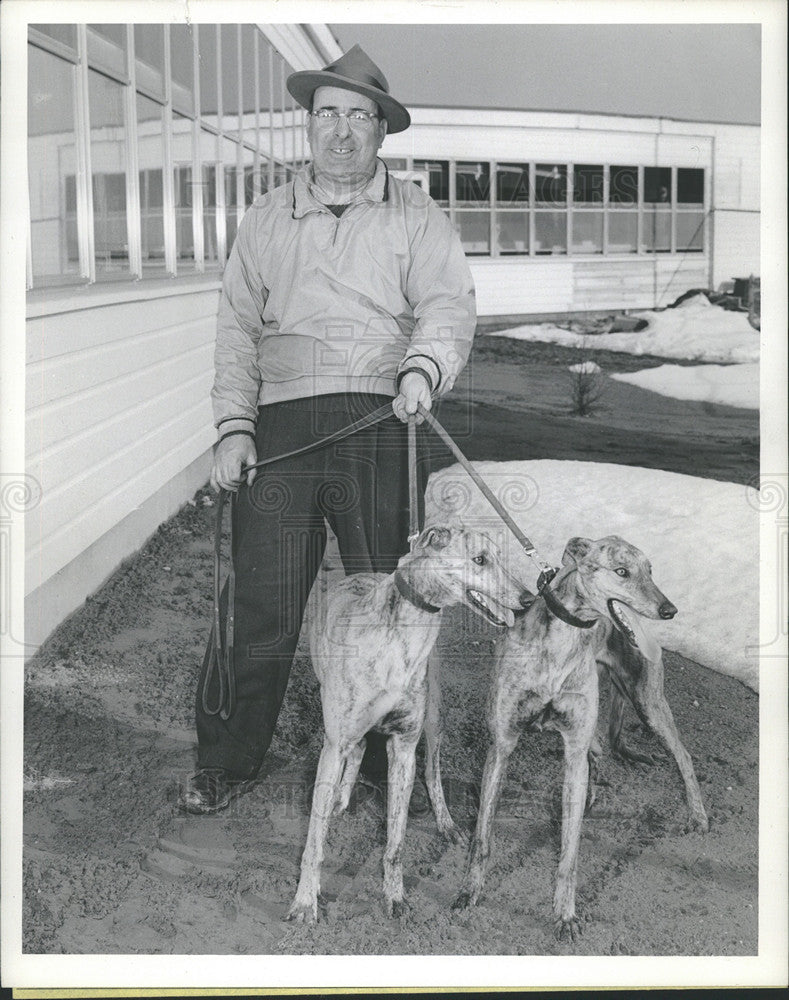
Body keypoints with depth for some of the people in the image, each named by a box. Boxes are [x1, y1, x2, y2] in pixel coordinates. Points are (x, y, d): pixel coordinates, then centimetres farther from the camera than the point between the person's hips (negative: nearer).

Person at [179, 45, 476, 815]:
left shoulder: (416, 217, 12)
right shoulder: (266, 220, 18)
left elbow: (449, 304, 0)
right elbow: (237, 328, 13)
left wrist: (424, 365, -22)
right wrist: (233, 427, 2)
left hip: (381, 424, -1)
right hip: (282, 424, 1)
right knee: (258, 602, 0)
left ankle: (392, 765, 18)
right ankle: (225, 764, 12)